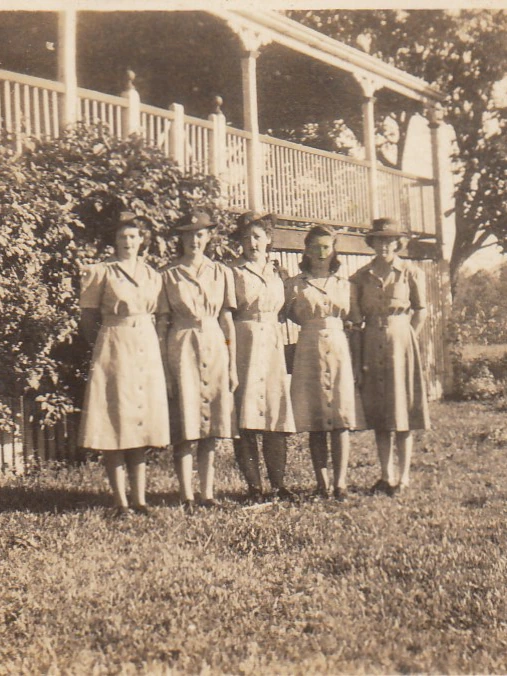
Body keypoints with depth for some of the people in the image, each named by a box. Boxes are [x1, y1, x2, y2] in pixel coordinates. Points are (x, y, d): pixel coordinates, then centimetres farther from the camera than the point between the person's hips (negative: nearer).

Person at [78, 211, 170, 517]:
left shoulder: (153, 275, 13)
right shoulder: (100, 273, 1)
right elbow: (88, 320, 3)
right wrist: (103, 347, 5)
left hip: (148, 349, 4)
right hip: (113, 350, -4)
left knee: (142, 423, 5)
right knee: (115, 425, -5)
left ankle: (140, 498, 10)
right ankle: (121, 502, 0)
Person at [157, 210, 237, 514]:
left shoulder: (222, 273, 10)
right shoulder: (169, 274, 5)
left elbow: (228, 321, 10)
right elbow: (163, 323, 3)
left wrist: (233, 365, 5)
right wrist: (164, 366, -4)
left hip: (215, 349, 2)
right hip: (182, 349, -2)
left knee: (212, 428, 4)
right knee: (186, 427, -6)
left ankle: (208, 494, 10)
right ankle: (187, 497, -3)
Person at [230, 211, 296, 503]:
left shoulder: (277, 272, 15)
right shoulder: (234, 273, 2)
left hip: (274, 345, 4)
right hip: (244, 345, -4)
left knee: (277, 413, 2)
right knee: (245, 415, -6)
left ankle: (279, 483, 10)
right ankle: (254, 486, 2)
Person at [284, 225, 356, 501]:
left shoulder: (343, 284, 13)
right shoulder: (295, 284, 8)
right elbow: (292, 316, 10)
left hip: (339, 349, 1)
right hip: (309, 351, -1)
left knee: (341, 417, -6)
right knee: (314, 419, -1)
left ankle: (340, 482, -4)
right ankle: (321, 482, 5)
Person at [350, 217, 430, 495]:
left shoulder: (411, 272, 0)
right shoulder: (362, 276, 6)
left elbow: (421, 311, 4)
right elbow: (356, 316, 7)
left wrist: (405, 340, -2)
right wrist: (358, 354, 0)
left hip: (401, 340, -2)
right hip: (372, 345, 2)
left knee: (402, 406, 0)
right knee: (377, 412, 4)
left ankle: (404, 476, 7)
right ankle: (386, 476, 11)